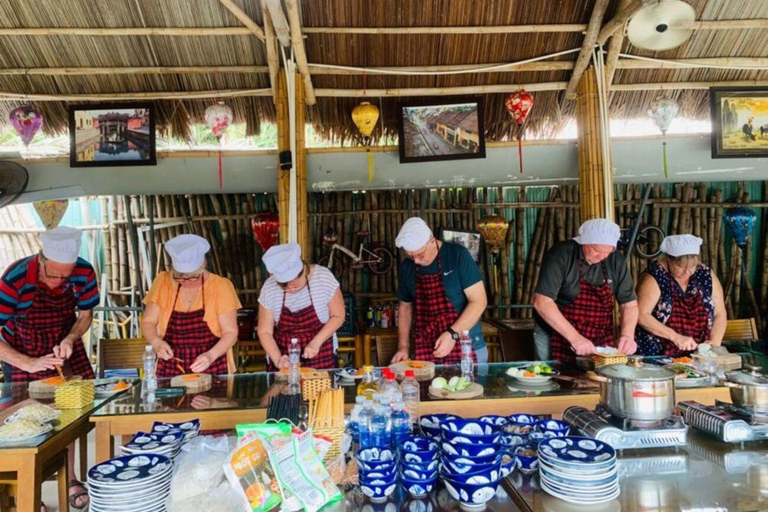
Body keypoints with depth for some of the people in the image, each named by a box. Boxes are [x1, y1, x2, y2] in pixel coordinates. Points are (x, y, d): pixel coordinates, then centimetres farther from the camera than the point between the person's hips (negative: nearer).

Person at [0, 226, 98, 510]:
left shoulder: (83, 272, -21)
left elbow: (85, 314, -3)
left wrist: (70, 339, -20)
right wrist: (28, 364, -30)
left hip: (65, 345, 3)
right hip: (24, 354, -2)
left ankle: (70, 478, 20)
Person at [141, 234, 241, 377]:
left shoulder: (220, 286, -7)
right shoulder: (163, 282, 0)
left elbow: (231, 333, -6)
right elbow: (148, 322, 6)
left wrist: (211, 355, -23)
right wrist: (156, 342, -14)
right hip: (170, 371, 4)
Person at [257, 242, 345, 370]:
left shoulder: (323, 277, -17)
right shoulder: (269, 288, -13)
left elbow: (338, 316, -8)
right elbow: (265, 332, -6)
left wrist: (316, 342, -19)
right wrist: (277, 359, -21)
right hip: (284, 356, 1)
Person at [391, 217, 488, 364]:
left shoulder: (458, 255, -10)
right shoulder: (406, 267, 4)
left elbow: (479, 301, -12)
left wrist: (453, 334, -21)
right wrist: (403, 347, 5)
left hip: (466, 347, -3)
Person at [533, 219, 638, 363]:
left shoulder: (616, 261, -3)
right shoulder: (560, 255, -17)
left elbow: (630, 303, 3)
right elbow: (542, 302, -25)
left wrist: (628, 335, -15)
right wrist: (574, 337, -29)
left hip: (599, 343, 4)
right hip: (556, 338, -4)